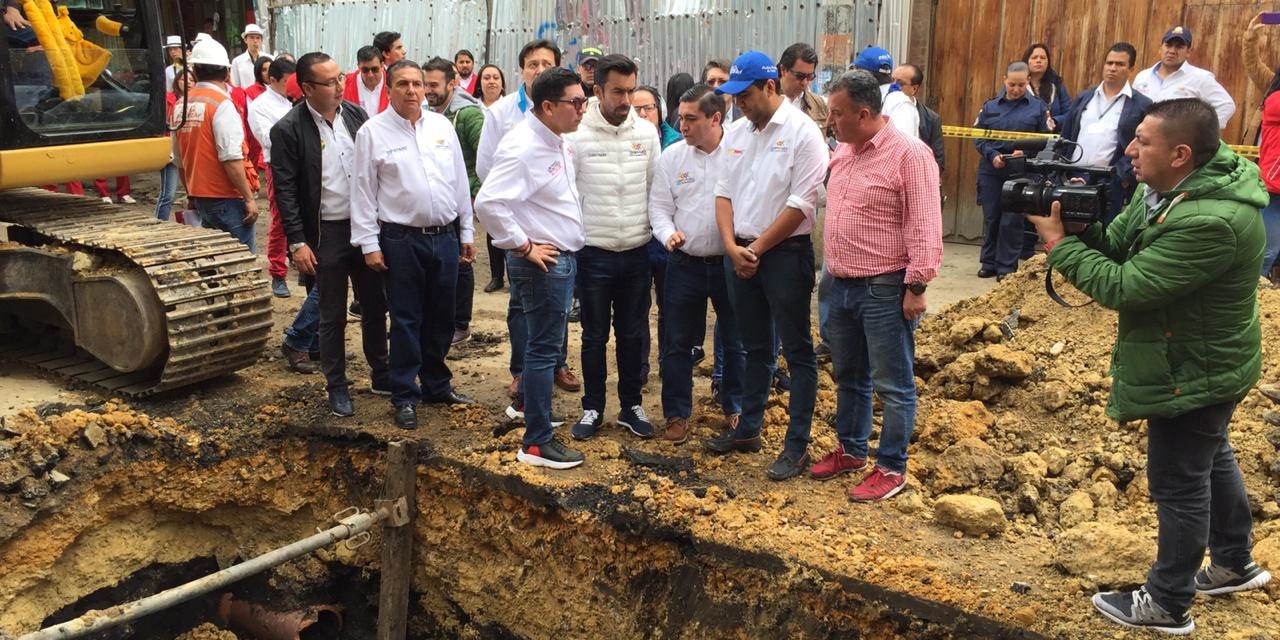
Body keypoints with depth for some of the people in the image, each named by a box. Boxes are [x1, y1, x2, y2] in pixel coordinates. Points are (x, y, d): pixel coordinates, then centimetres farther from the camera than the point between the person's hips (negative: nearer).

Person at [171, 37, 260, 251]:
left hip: (200, 197, 7)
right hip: (227, 199, -7)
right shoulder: (222, 104, -13)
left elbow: (179, 160, 15)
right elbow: (231, 159, -20)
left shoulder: (181, 105, 8)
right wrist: (249, 198, -15)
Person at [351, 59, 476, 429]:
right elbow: (363, 192, -4)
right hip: (401, 239, -4)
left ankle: (437, 386, 30)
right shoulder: (373, 132, -4)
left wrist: (466, 233, 11)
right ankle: (405, 397, 16)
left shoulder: (442, 126, 7)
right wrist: (369, 244, -8)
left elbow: (460, 182, 11)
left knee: (441, 317, 14)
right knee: (406, 321, 4)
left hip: (445, 236, 4)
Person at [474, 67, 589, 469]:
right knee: (544, 349, -2)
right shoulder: (522, 148, -21)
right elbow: (488, 203, -29)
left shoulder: (557, 141, 9)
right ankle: (537, 443, 8)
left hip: (564, 257, 9)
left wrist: (571, 243, 15)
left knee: (546, 343, 23)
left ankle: (527, 402, 44)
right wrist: (524, 247, -21)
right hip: (543, 262, -9)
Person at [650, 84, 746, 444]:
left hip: (731, 262, -2)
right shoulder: (672, 156, 2)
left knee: (737, 343, 11)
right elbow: (659, 206, 6)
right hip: (685, 263, 3)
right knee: (678, 343, 9)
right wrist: (668, 233, -12)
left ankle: (735, 409, 30)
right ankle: (677, 414, 22)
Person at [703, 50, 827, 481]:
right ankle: (748, 429, 29)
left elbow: (801, 204, -16)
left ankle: (797, 445, 8)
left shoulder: (802, 133, -12)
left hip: (786, 252, -6)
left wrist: (757, 248, -12)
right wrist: (732, 246, -5)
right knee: (755, 347, 17)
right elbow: (724, 193, 9)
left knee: (797, 350, 1)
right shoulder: (735, 134, 8)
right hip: (740, 252, 6)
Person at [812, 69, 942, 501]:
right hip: (840, 286, 8)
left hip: (885, 290, -8)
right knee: (848, 377, 19)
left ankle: (892, 469, 13)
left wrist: (916, 287, -18)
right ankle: (850, 450, 34)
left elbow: (925, 227, -17)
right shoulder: (842, 151, 10)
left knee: (892, 385, 3)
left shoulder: (909, 154, -14)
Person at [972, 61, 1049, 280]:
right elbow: (978, 137, 6)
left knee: (1012, 221, -2)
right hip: (991, 170, 2)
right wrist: (992, 155, -12)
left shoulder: (1038, 107, 3)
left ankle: (1007, 267, 6)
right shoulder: (990, 106, 8)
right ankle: (989, 263, 19)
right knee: (990, 219, 8)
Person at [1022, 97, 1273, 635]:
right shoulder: (1164, 187, -4)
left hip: (1192, 375, -10)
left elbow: (1123, 286, -34)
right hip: (1201, 364, 10)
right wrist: (1080, 221, -20)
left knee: (1178, 484, 4)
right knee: (1211, 459, 26)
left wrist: (1059, 243, -25)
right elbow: (1117, 245, 0)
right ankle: (1234, 563, 48)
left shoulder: (1210, 223, -35)